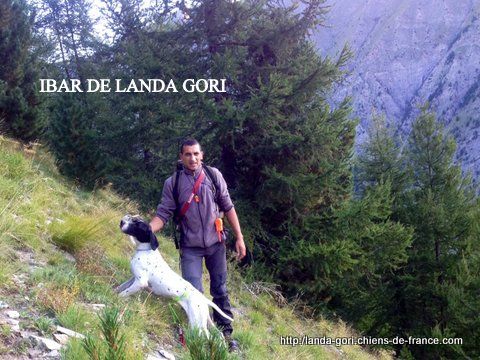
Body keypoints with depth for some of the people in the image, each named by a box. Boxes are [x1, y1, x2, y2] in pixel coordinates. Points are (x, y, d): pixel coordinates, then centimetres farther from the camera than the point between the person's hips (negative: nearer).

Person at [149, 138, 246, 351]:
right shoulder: (172, 183, -2)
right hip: (190, 247, -1)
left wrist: (239, 237, 0)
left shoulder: (213, 175, 0)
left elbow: (228, 207, 2)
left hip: (215, 244, 1)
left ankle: (226, 334, 22)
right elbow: (163, 214, -5)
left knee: (220, 291, 9)